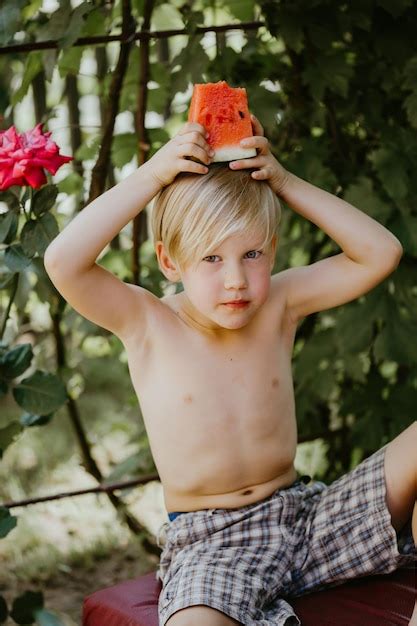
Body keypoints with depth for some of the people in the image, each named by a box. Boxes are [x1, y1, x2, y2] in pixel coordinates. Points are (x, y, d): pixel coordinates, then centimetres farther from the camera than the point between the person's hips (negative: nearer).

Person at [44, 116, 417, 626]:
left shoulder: (279, 304, 2)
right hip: (208, 542, -4)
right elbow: (63, 261, -23)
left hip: (304, 514, 4)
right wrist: (153, 174, -21)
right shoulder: (148, 325, -7)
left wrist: (285, 183, -9)